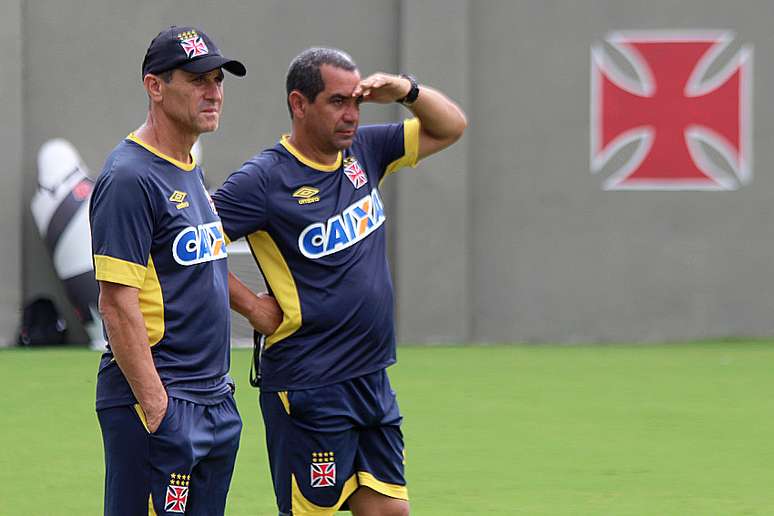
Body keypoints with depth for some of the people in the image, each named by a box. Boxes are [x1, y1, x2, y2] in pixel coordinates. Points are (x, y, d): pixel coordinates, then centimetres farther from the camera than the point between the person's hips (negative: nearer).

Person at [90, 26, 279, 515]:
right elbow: (118, 305, -18)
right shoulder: (130, 177, -13)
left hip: (214, 398, 9)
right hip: (157, 402, -9)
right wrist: (156, 409, -20)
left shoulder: (192, 171, 16)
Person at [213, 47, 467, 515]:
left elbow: (450, 127, 18)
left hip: (373, 383, 7)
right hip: (310, 392, -7)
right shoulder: (267, 178, -12)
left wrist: (406, 90, -1)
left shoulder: (362, 152, 8)